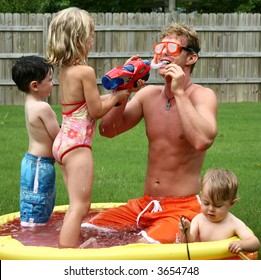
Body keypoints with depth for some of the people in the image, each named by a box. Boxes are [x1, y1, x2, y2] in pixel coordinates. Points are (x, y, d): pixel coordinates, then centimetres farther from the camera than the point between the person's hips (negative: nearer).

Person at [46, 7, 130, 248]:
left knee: (78, 204, 19)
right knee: (80, 206, -8)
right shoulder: (86, 71, -16)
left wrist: (113, 94, 13)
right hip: (77, 144, -10)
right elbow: (96, 111, -12)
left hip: (63, 141, 10)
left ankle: (72, 248, 27)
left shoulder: (64, 70, 11)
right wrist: (117, 98, 2)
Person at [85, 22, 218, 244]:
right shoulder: (149, 94, 8)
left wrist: (179, 92, -22)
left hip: (183, 208, -6)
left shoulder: (203, 96, -9)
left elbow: (202, 141, -29)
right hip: (144, 206, 6)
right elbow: (108, 130, 1)